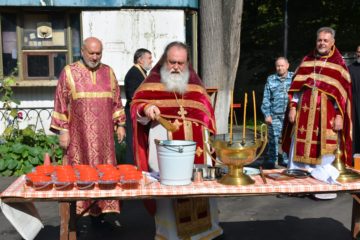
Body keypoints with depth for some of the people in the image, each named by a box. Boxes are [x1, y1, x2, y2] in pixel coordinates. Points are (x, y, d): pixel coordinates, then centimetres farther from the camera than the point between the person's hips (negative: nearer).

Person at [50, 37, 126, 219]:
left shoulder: (108, 72, 10)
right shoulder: (69, 73, 1)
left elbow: (116, 101, 14)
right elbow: (61, 103, -1)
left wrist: (120, 124, 9)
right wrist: (63, 130, -6)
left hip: (103, 133, 3)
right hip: (79, 133, -3)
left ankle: (104, 207, 13)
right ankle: (80, 209, 8)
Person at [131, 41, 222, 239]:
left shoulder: (195, 82, 15)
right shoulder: (153, 81, 5)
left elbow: (206, 112, 17)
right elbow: (136, 105, 1)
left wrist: (208, 139, 9)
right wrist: (146, 109, -22)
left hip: (194, 142, 3)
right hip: (164, 141, -3)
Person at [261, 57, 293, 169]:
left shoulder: (294, 78, 5)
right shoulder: (270, 79, 8)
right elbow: (266, 98, 7)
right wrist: (267, 114, 1)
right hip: (275, 115, 0)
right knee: (273, 138, 0)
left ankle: (285, 160, 18)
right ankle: (270, 161, 10)